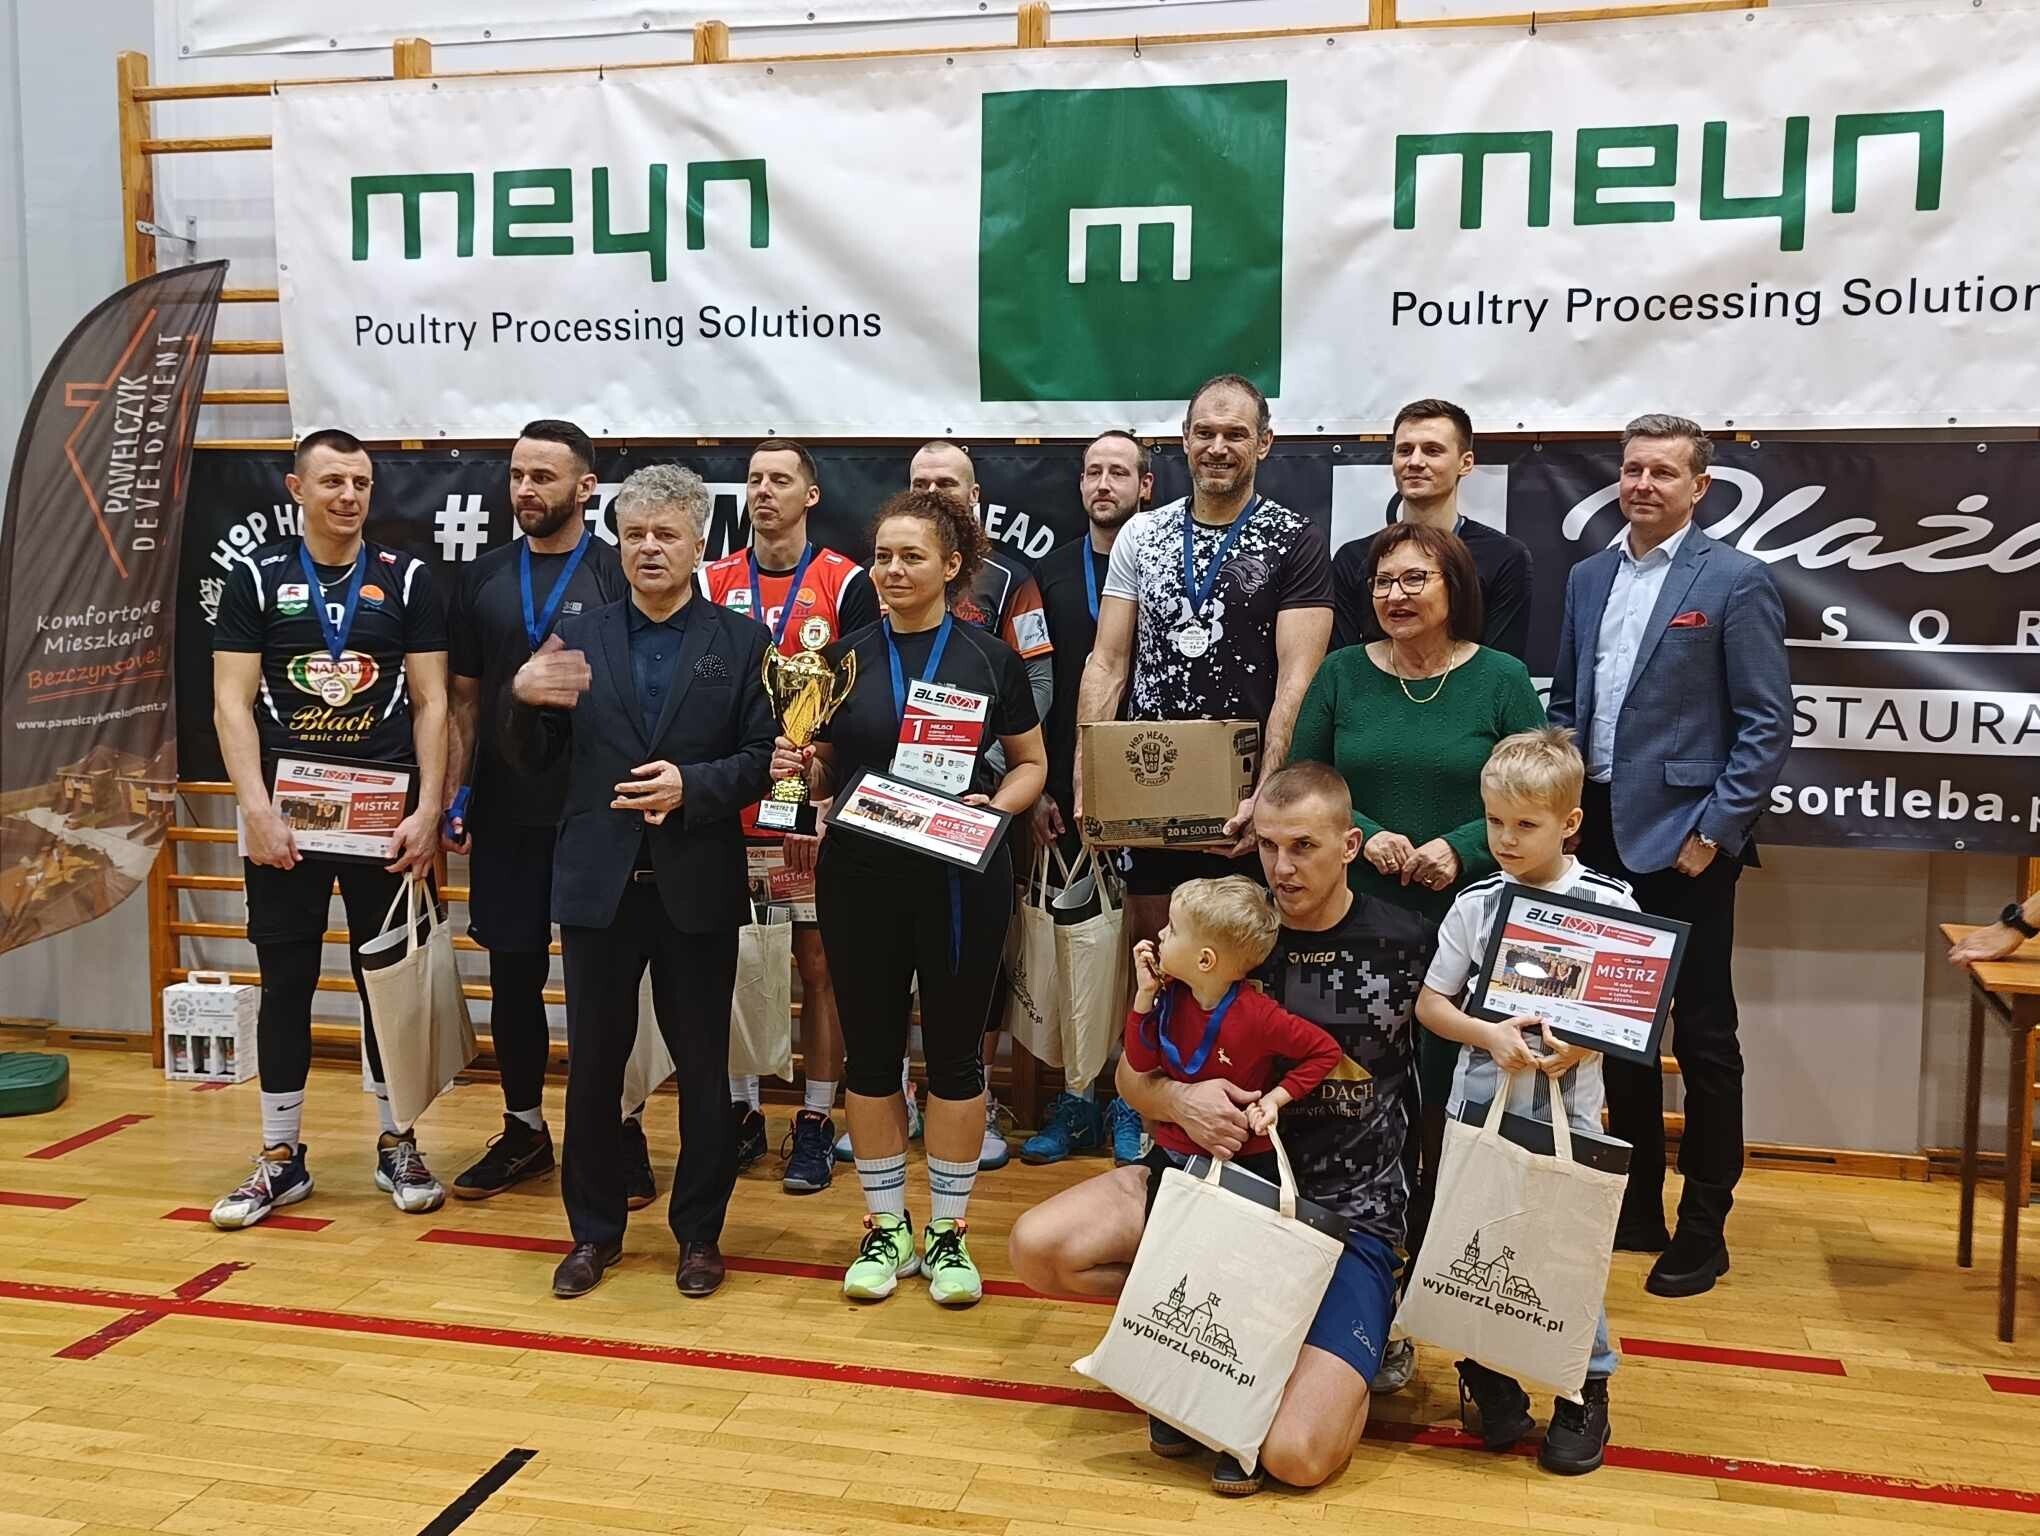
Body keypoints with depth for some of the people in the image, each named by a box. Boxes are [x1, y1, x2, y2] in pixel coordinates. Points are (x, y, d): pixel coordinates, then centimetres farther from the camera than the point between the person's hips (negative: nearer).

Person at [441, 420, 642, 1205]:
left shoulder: (620, 576, -4)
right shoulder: (481, 579, 8)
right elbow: (463, 698, 11)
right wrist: (452, 798, 4)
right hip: (506, 815, 4)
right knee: (512, 974, 11)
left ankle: (621, 1132, 19)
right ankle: (523, 1130, 26)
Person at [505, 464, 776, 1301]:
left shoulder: (740, 641, 2)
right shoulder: (578, 638, 6)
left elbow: (762, 759, -4)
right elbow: (535, 760, 5)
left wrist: (692, 785, -20)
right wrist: (524, 699, -14)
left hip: (698, 886, -1)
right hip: (598, 884, 2)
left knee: (703, 1068, 9)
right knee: (592, 1066, 10)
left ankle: (699, 1232, 24)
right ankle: (594, 1230, 26)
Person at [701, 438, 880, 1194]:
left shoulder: (847, 584, -2)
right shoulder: (713, 583, 8)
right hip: (729, 805, 3)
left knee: (818, 962, 3)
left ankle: (816, 1125, 13)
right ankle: (741, 1112, 23)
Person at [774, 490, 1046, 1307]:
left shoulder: (990, 656, 0)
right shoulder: (845, 656, 5)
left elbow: (1031, 764, 6)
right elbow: (824, 774, 10)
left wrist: (996, 804, -13)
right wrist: (796, 767, -11)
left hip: (962, 879, -1)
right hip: (861, 879, 2)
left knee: (954, 1051, 7)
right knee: (870, 1050, 8)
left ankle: (948, 1231, 22)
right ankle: (885, 1225, 24)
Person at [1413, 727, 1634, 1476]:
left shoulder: (1609, 903, -5)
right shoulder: (1477, 903, -1)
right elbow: (1430, 1003, 3)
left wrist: (1581, 1045, -20)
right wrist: (1490, 1035, -15)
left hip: (1568, 1111, -2)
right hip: (1482, 1105, 2)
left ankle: (1586, 1388, 23)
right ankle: (1487, 1378, 27)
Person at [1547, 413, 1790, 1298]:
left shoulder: (1735, 581, -6)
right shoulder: (1588, 578, 11)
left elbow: (1767, 724, -9)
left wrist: (1714, 830, -13)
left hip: (1684, 838, -5)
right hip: (1601, 835, 6)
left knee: (1703, 1035, 3)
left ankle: (1704, 1227, 16)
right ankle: (1634, 1205, 26)